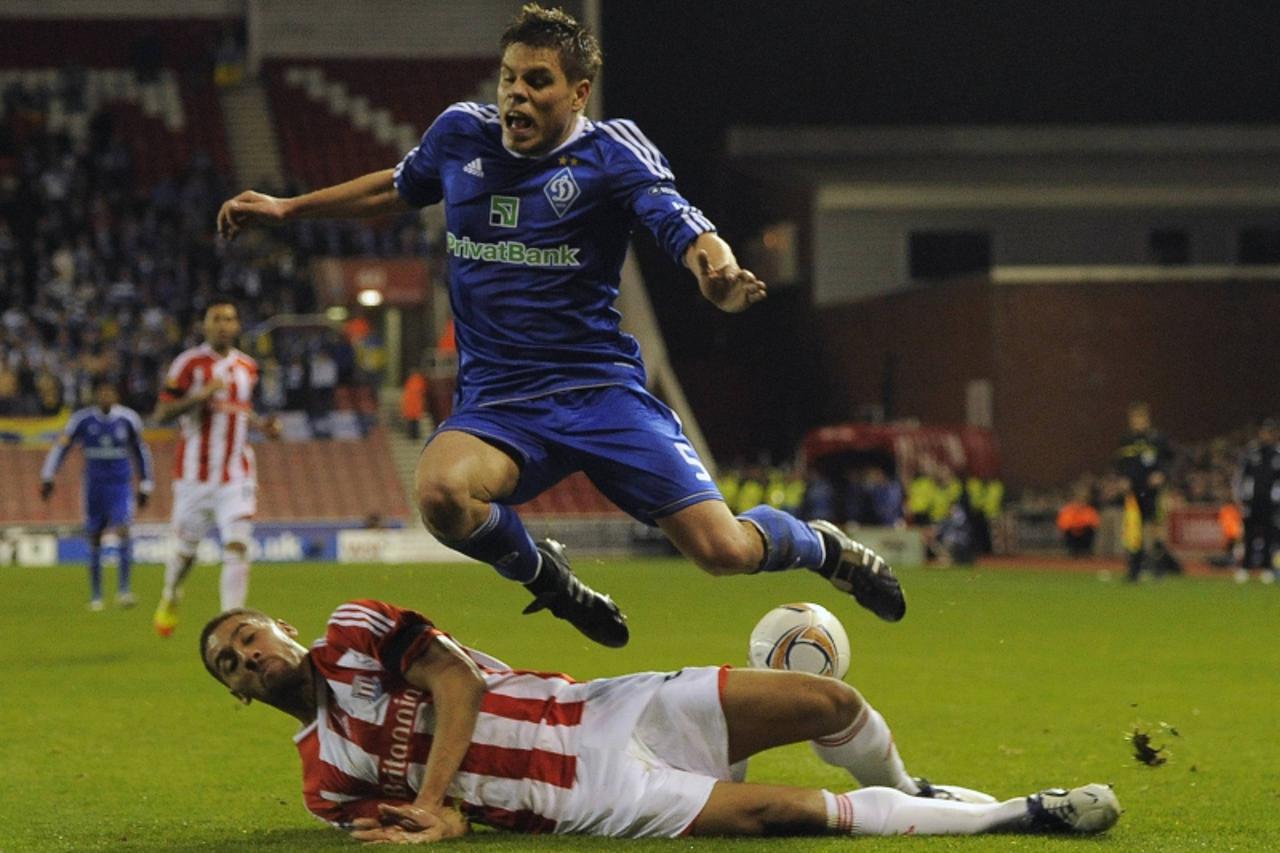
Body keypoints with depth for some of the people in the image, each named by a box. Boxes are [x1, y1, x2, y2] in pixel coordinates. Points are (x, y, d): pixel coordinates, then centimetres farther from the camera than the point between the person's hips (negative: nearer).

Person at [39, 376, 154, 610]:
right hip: (95, 486, 1)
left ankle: (123, 589, -16)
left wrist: (145, 485, 15)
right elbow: (61, 447, 3)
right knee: (94, 538, 5)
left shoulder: (128, 419, -1)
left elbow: (140, 451, 11)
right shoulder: (82, 420, -4)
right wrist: (48, 477, -4)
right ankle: (95, 596, 16)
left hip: (121, 486, -1)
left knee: (123, 530, -19)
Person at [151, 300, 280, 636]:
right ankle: (170, 597, 39)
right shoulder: (189, 363, -6)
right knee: (186, 549, 9)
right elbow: (162, 413, -10)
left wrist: (263, 424, 7)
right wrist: (200, 396, -24)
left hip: (236, 476, 3)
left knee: (237, 546, -12)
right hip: (195, 474, -3)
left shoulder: (247, 367, 10)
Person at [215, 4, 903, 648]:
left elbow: (680, 226, -21)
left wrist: (721, 275, -43)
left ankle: (821, 547, 26)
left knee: (725, 550, -14)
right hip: (495, 402, 2)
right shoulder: (461, 133, 5)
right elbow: (400, 187, 27)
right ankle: (544, 575, 2)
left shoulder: (611, 151, -6)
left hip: (601, 389, -2)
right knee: (440, 493, -33)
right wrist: (285, 209, 28)